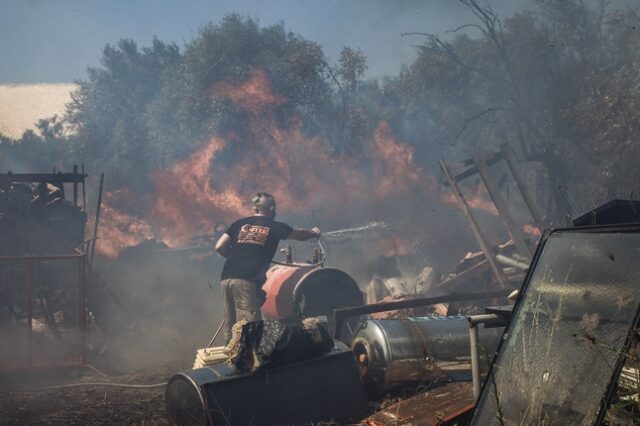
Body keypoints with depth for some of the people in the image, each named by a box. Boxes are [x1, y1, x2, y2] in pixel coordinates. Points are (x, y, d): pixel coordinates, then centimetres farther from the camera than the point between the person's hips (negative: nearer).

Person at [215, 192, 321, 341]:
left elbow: (220, 247, 10)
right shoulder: (274, 227, 9)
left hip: (226, 278, 5)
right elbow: (300, 235, 26)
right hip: (247, 281, -5)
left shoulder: (240, 224, 16)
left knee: (230, 328, 10)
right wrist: (313, 232, 46)